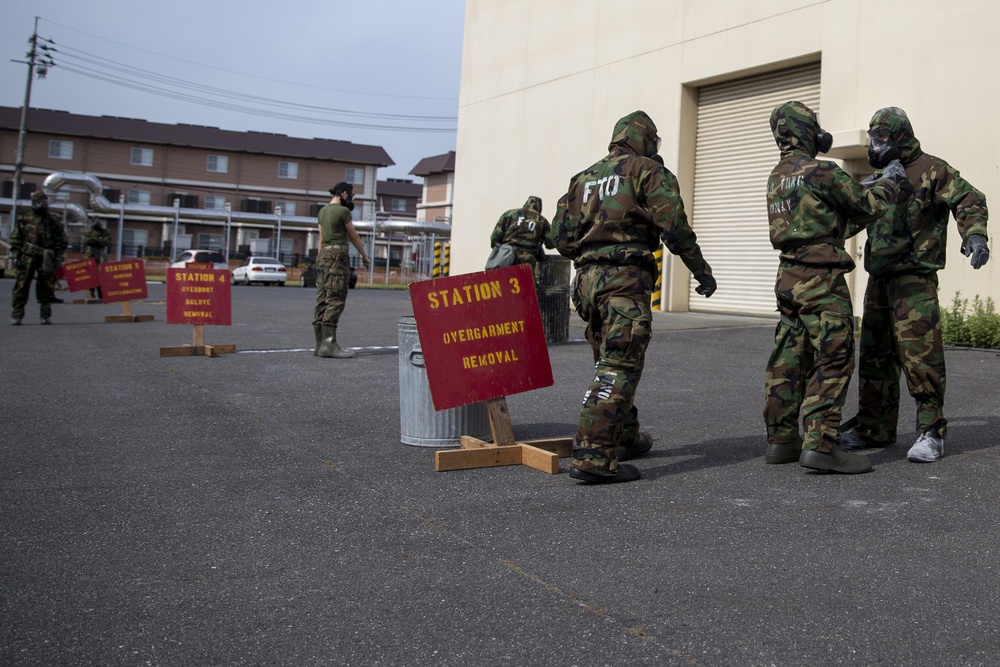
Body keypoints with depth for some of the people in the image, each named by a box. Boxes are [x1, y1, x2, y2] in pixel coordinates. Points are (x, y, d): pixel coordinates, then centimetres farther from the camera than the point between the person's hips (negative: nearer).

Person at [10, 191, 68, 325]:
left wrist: (58, 259, 1)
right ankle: (16, 315, 3)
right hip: (27, 258, 0)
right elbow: (15, 240, 8)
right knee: (21, 287, -1)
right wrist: (16, 256, 0)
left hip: (46, 260, 0)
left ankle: (46, 315, 12)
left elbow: (61, 242, 7)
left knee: (46, 288, 4)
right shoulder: (24, 220, 7)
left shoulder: (53, 223, 7)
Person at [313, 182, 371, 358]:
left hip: (323, 255, 9)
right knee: (335, 299, -11)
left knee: (322, 299, 4)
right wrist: (365, 256, 11)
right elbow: (354, 237, -1)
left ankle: (320, 344, 3)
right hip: (338, 255, -8)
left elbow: (321, 239, 17)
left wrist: (320, 261, 19)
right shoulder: (343, 211, -7)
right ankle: (329, 343, -17)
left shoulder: (323, 211, 16)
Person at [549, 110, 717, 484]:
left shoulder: (584, 178, 19)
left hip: (587, 280, 7)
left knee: (610, 363, 20)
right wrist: (702, 271, 2)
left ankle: (626, 439, 33)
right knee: (618, 369, -9)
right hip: (625, 280, -7)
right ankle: (593, 458, -17)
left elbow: (560, 236, 14)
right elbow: (674, 227, -8)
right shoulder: (647, 171, 2)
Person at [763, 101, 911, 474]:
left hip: (788, 276, 9)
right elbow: (869, 206, -2)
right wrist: (890, 180, 16)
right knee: (832, 362, -6)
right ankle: (820, 445, -10)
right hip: (821, 279, -8)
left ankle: (781, 441, 15)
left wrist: (879, 193, 26)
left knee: (788, 362, 10)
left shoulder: (777, 176, 15)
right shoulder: (820, 172, -12)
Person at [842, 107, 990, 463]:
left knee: (920, 355, -12)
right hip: (878, 278, 8)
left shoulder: (931, 170, -4)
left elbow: (968, 199, -12)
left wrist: (974, 235, -28)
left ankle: (931, 432, -4)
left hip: (914, 279, -8)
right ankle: (875, 429, 20)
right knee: (874, 356, 10)